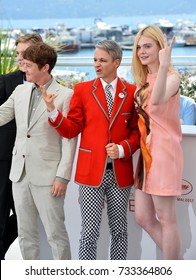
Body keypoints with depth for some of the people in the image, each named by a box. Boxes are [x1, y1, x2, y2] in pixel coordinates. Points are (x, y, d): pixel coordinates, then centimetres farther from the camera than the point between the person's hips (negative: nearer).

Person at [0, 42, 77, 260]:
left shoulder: (65, 95, -7)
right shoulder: (20, 90, 10)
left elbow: (69, 140, -9)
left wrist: (62, 176, -13)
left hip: (47, 175, -6)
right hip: (20, 172, 6)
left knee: (55, 232, 1)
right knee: (25, 233, 12)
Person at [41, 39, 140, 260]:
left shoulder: (132, 92, 4)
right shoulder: (82, 89, 4)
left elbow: (137, 130, 7)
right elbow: (72, 129, 2)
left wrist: (122, 149, -9)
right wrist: (52, 110, -13)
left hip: (120, 173, 1)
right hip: (91, 172, -1)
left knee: (119, 231, 11)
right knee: (89, 233, -1)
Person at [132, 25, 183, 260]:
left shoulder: (172, 77, -12)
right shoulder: (143, 80, 13)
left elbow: (157, 100, -35)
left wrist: (164, 65, -42)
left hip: (163, 152, -9)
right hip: (146, 152, 9)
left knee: (166, 219, 1)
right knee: (143, 218, 13)